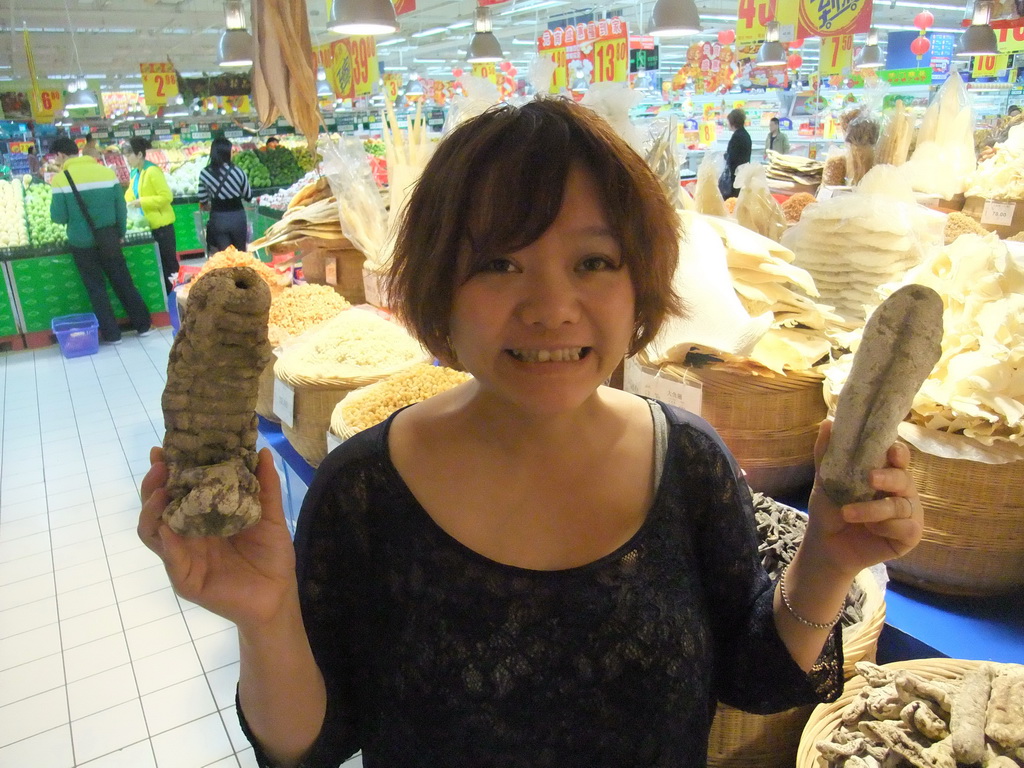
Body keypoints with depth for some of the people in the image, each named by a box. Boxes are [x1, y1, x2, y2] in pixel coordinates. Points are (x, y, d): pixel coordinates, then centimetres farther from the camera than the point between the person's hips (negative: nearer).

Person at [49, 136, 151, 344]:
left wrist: (54, 201, 13)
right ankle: (143, 325, 18)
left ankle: (111, 334, 12)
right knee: (123, 282, 13)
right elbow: (121, 208, 3)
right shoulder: (107, 171, 0)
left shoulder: (61, 179, -9)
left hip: (82, 242, -3)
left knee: (96, 288, 8)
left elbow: (59, 217, -8)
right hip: (109, 238, 3)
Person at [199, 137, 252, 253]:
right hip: (237, 216, -1)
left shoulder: (204, 173, -6)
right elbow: (248, 196, 0)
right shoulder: (237, 171, -11)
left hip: (217, 218, 1)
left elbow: (202, 200, 2)